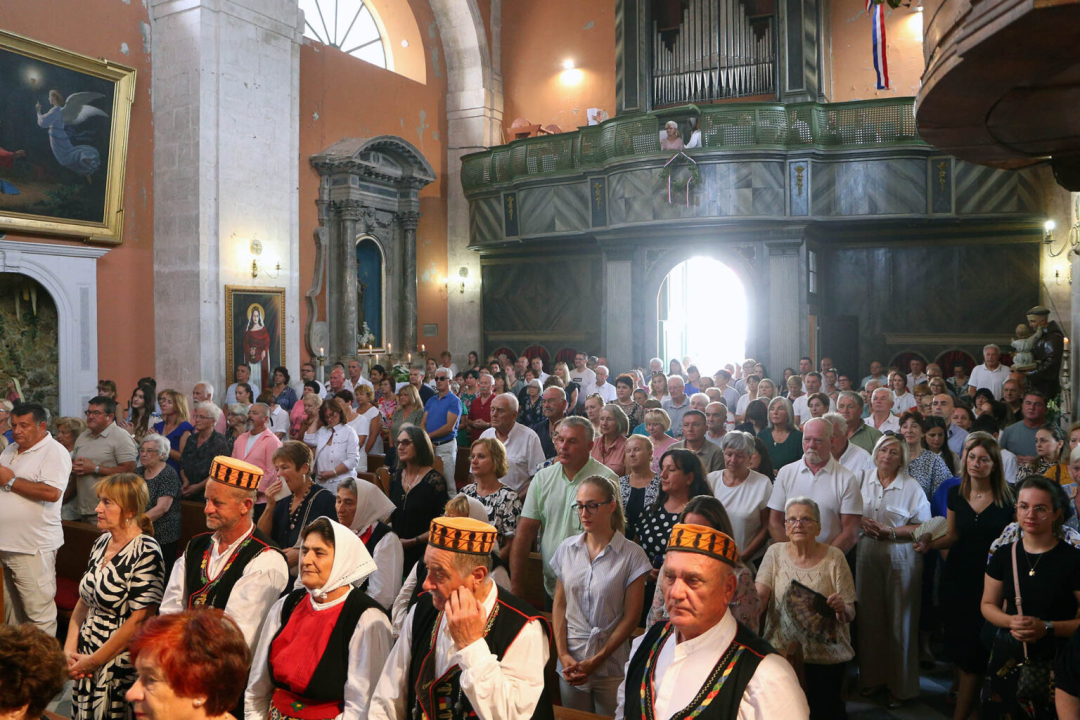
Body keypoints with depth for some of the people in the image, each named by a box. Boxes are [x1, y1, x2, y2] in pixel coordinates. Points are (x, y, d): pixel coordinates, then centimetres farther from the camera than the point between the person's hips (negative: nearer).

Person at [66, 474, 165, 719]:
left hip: (120, 661, -7)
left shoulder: (146, 553, -19)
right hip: (85, 656, 7)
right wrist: (70, 649, 2)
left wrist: (94, 661, -12)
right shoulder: (102, 542, 4)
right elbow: (84, 601, 11)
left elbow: (138, 621, -20)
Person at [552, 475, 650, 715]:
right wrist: (563, 654, -5)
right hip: (570, 663, 3)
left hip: (611, 666, -3)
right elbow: (559, 606, 5)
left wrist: (596, 661, -10)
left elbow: (631, 616, -8)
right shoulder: (566, 549, 3)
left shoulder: (632, 555, -9)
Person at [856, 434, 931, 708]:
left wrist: (891, 532, -15)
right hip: (867, 556, 3)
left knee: (900, 621, 5)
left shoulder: (911, 487, -5)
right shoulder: (862, 478, 3)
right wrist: (861, 522, -8)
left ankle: (901, 685, 20)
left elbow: (923, 526, -5)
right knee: (869, 618, 10)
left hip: (900, 559, -3)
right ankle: (872, 677, 26)